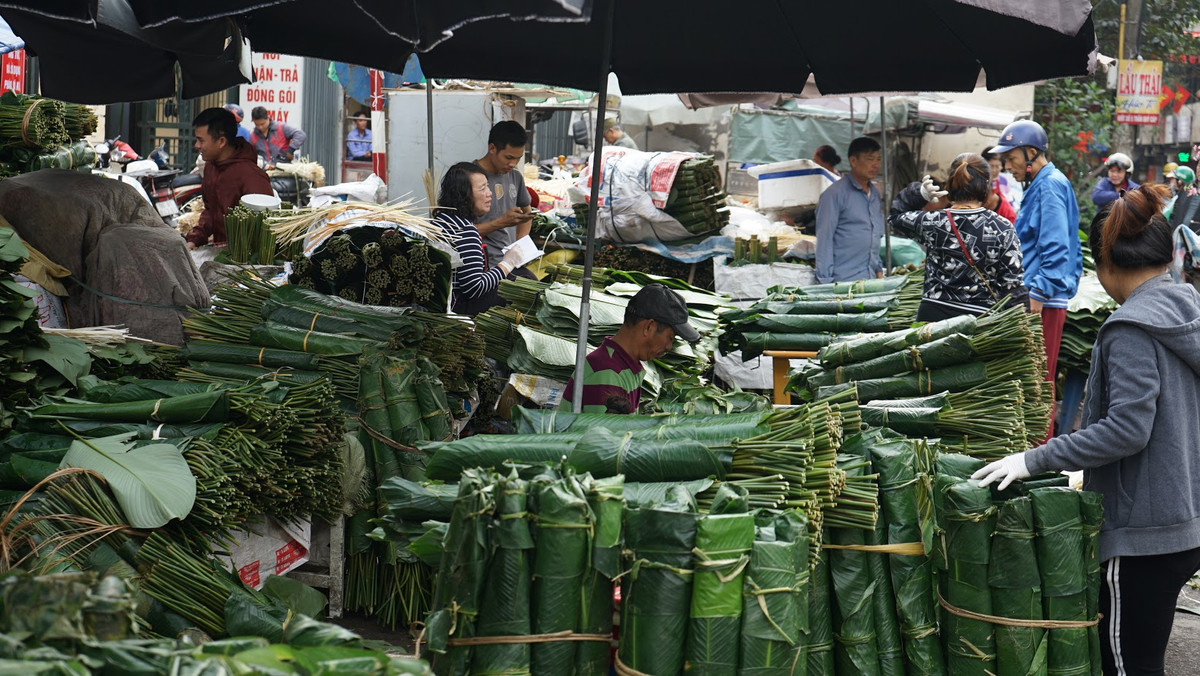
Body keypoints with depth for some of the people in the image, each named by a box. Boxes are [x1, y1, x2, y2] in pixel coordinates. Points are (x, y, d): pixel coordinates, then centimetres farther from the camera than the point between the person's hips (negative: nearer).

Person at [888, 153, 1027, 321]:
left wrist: (920, 193, 7)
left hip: (932, 314, 2)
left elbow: (895, 214, 19)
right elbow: (1013, 284, -5)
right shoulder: (1003, 229, -7)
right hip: (979, 319, -2)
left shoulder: (931, 222, -3)